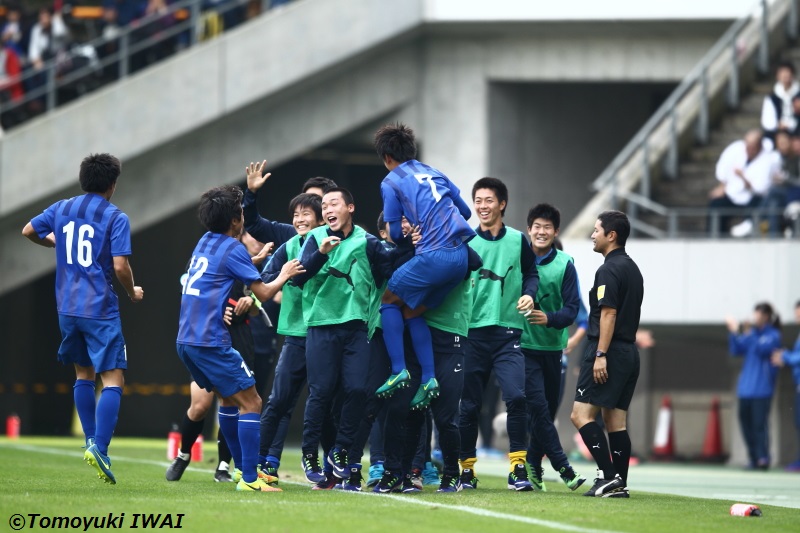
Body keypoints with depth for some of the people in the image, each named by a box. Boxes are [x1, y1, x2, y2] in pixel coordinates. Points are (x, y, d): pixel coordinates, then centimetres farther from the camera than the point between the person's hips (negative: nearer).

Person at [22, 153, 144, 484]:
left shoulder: (62, 209, 7)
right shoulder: (115, 217, -8)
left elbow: (29, 231, 18)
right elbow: (120, 266, -15)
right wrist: (133, 292, 5)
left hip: (67, 307, 6)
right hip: (100, 308, -6)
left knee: (83, 374, 22)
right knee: (113, 380, -5)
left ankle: (91, 440, 21)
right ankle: (99, 448, -20)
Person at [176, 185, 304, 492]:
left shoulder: (206, 242, 14)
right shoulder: (232, 248, -9)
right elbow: (264, 293, -5)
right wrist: (284, 276, 12)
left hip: (186, 340, 9)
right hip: (211, 340, -9)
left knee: (228, 399, 22)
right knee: (251, 403, -4)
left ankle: (243, 468, 27)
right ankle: (249, 478, -10)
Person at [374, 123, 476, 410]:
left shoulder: (391, 182, 4)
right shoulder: (434, 173, 22)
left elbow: (395, 233, 4)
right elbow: (465, 211, 27)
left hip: (434, 254, -6)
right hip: (461, 255, 6)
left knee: (390, 301, 13)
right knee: (411, 311, 18)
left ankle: (399, 370, 0)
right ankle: (428, 380, 9)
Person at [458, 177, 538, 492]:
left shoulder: (518, 241, 7)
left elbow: (531, 273, 15)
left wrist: (529, 294, -4)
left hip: (508, 332, -1)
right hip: (472, 332, 1)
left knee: (516, 396, -16)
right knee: (468, 404, 4)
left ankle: (518, 468, -11)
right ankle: (467, 468, 17)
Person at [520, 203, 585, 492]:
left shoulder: (565, 265, -2)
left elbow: (572, 308, -7)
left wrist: (549, 318, -24)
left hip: (553, 347, 2)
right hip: (524, 345, -2)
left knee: (547, 410, 9)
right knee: (539, 407, -14)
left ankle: (533, 468, 22)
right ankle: (564, 468, -14)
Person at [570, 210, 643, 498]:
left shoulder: (609, 269, -11)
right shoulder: (632, 268, 18)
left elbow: (608, 313, -18)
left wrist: (600, 354, -21)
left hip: (609, 353, -10)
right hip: (629, 351, 10)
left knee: (581, 415, -10)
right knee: (616, 420, 8)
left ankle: (609, 475, -18)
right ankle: (619, 483, 5)